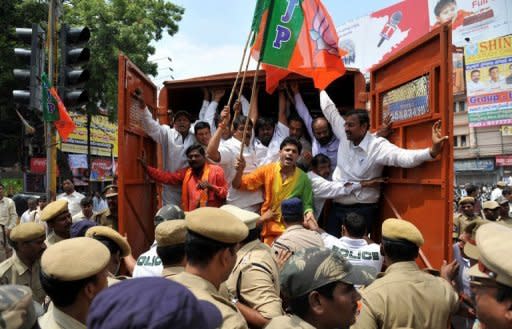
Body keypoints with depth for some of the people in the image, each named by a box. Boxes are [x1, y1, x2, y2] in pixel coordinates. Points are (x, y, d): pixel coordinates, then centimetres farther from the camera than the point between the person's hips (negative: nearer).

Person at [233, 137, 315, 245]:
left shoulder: (303, 178, -4)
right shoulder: (267, 170, -4)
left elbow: (306, 203, 7)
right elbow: (239, 185, -3)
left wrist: (309, 213, -15)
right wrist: (239, 171, -23)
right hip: (269, 225, 0)